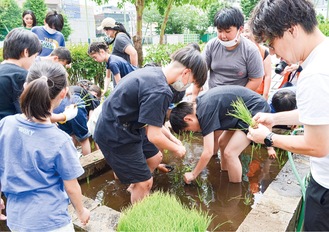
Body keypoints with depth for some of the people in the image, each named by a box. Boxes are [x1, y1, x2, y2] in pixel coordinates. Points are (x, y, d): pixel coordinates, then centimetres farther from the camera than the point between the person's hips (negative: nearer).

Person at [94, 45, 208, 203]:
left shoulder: (153, 72, 3)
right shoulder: (159, 91, -29)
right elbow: (154, 136, -24)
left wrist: (171, 137, 13)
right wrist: (177, 149, -5)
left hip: (126, 127, 10)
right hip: (115, 136, -10)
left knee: (155, 157, 23)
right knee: (145, 182, 2)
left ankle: (134, 187, 46)